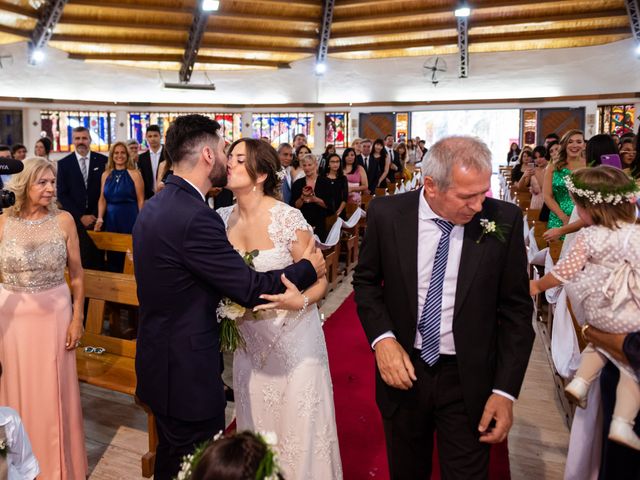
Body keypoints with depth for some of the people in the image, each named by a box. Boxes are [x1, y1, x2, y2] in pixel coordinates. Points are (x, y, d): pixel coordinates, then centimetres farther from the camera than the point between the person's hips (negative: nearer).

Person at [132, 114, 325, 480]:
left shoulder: (155, 206, 4)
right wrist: (309, 268, -8)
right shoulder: (195, 217, -26)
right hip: (186, 371, -9)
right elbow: (251, 289, -23)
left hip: (160, 360, 10)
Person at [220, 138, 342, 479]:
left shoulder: (287, 218, -18)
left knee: (297, 428, 9)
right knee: (255, 425, 19)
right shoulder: (223, 218, -3)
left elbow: (319, 280, -13)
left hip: (293, 338, -4)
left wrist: (299, 301, -32)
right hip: (250, 339, 5)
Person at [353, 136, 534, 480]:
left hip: (469, 378, -1)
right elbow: (366, 280, 2)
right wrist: (382, 337, -14)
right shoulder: (386, 214, -12)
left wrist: (506, 390, -9)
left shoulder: (505, 220, -13)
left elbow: (516, 309, -6)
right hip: (403, 368, 2)